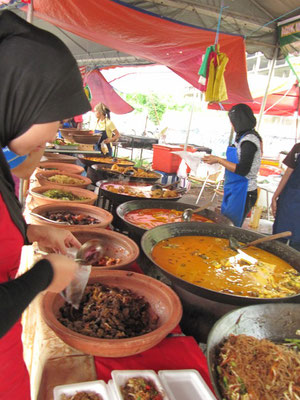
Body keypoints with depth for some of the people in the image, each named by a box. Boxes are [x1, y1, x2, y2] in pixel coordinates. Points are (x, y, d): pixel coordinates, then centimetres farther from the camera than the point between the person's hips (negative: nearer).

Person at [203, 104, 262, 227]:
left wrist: (218, 160, -16)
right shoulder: (246, 137, 13)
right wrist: (218, 160, 17)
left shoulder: (249, 140, -17)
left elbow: (243, 170, -21)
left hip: (242, 193, -10)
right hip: (235, 190, 10)